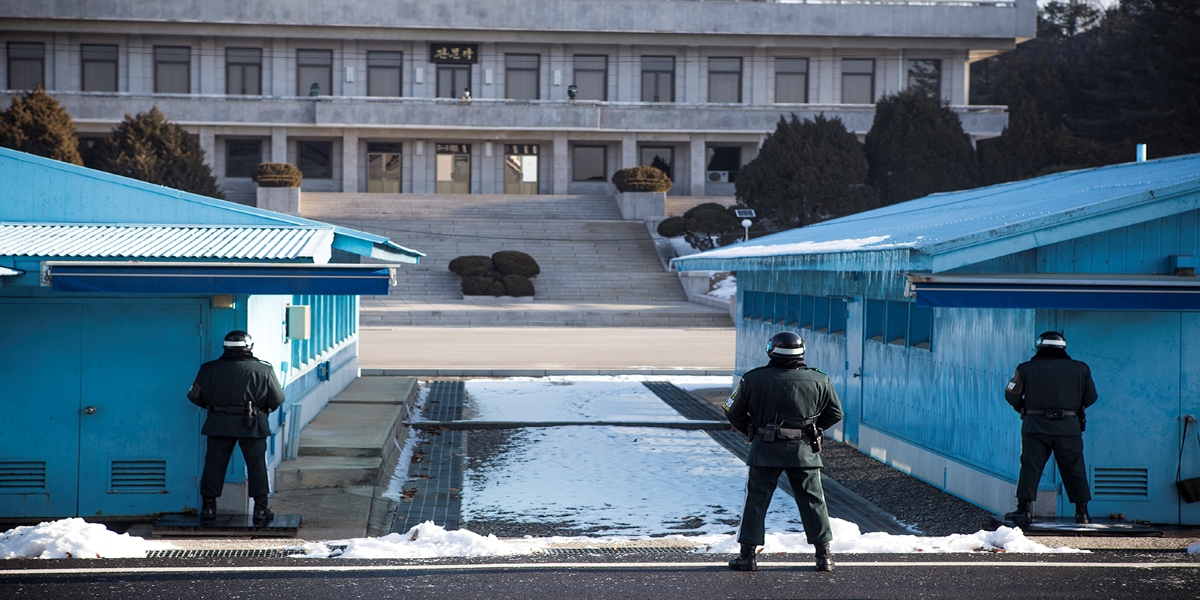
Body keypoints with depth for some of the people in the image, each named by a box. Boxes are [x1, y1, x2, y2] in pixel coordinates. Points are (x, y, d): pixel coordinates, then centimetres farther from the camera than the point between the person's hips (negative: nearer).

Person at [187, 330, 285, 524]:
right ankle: (261, 508, 4)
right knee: (257, 465, 6)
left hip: (219, 424, 1)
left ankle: (209, 506, 13)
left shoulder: (210, 369, -1)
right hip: (253, 426, -1)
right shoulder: (264, 370, -3)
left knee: (214, 464, 11)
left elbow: (195, 396, 5)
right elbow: (277, 399, 0)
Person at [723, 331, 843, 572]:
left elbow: (734, 412, 3)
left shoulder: (753, 380, -5)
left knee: (756, 500, 7)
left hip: (765, 450, -1)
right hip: (804, 451, 1)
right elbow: (835, 412, 8)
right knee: (812, 501, 11)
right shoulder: (818, 381, -1)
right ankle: (824, 554, 14)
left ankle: (748, 554, 6)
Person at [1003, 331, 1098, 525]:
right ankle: (1082, 511, 10)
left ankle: (1024, 509, -3)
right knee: (1074, 469, 8)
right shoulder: (1080, 369, 7)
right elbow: (1090, 398, 11)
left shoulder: (1026, 368, 2)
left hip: (1036, 426, -1)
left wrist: (1023, 409, 22)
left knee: (1030, 467, 2)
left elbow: (1011, 395, 3)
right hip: (1069, 427, 1)